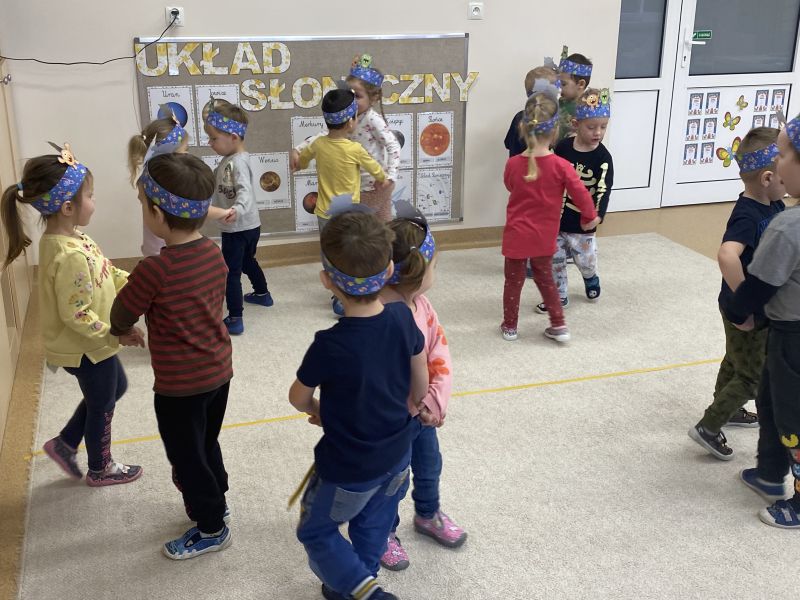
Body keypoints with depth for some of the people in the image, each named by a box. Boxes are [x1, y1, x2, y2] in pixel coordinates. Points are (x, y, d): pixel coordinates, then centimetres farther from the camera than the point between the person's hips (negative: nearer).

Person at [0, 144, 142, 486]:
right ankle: (100, 470, 39)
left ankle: (65, 443, 40)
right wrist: (114, 335, -26)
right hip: (87, 348, -9)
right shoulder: (69, 256, -34)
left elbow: (103, 272, 8)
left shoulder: (68, 237, -3)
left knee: (115, 387, 30)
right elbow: (76, 315, -32)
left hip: (91, 344, 9)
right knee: (101, 408, 14)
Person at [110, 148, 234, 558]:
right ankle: (214, 502, 47)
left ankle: (211, 529, 30)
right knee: (206, 446, 28)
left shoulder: (154, 271, -27)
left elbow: (120, 318, -10)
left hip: (180, 385, -7)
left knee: (187, 458, 14)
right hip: (218, 370, 7)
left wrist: (122, 332, 13)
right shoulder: (214, 254, -6)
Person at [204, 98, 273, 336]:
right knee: (248, 262, 31)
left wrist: (237, 210, -55)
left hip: (238, 228, -10)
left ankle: (235, 320, 0)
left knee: (230, 272, -3)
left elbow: (245, 192, -38)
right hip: (249, 226, 10)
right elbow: (214, 180, 20)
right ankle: (262, 294, 52)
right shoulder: (229, 159, 7)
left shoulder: (238, 162, -23)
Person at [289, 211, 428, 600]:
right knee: (373, 526, 26)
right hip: (397, 455, 6)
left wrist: (317, 410, 14)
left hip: (348, 468, -6)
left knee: (316, 531, 19)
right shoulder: (403, 318, -16)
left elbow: (298, 398, -9)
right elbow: (421, 382, 0)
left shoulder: (330, 346, -30)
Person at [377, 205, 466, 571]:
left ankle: (428, 515, 58)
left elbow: (440, 353, -6)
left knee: (429, 466, 29)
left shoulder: (421, 304, -8)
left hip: (423, 411, 8)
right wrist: (415, 403, -22)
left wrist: (437, 399, -17)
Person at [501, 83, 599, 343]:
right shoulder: (561, 166, -15)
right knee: (545, 277, 20)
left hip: (517, 234, -1)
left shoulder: (513, 164, -11)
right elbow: (580, 193, -10)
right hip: (544, 236, 1)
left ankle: (510, 326, 23)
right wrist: (589, 217, 7)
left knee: (514, 280, 13)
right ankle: (559, 325, 21)